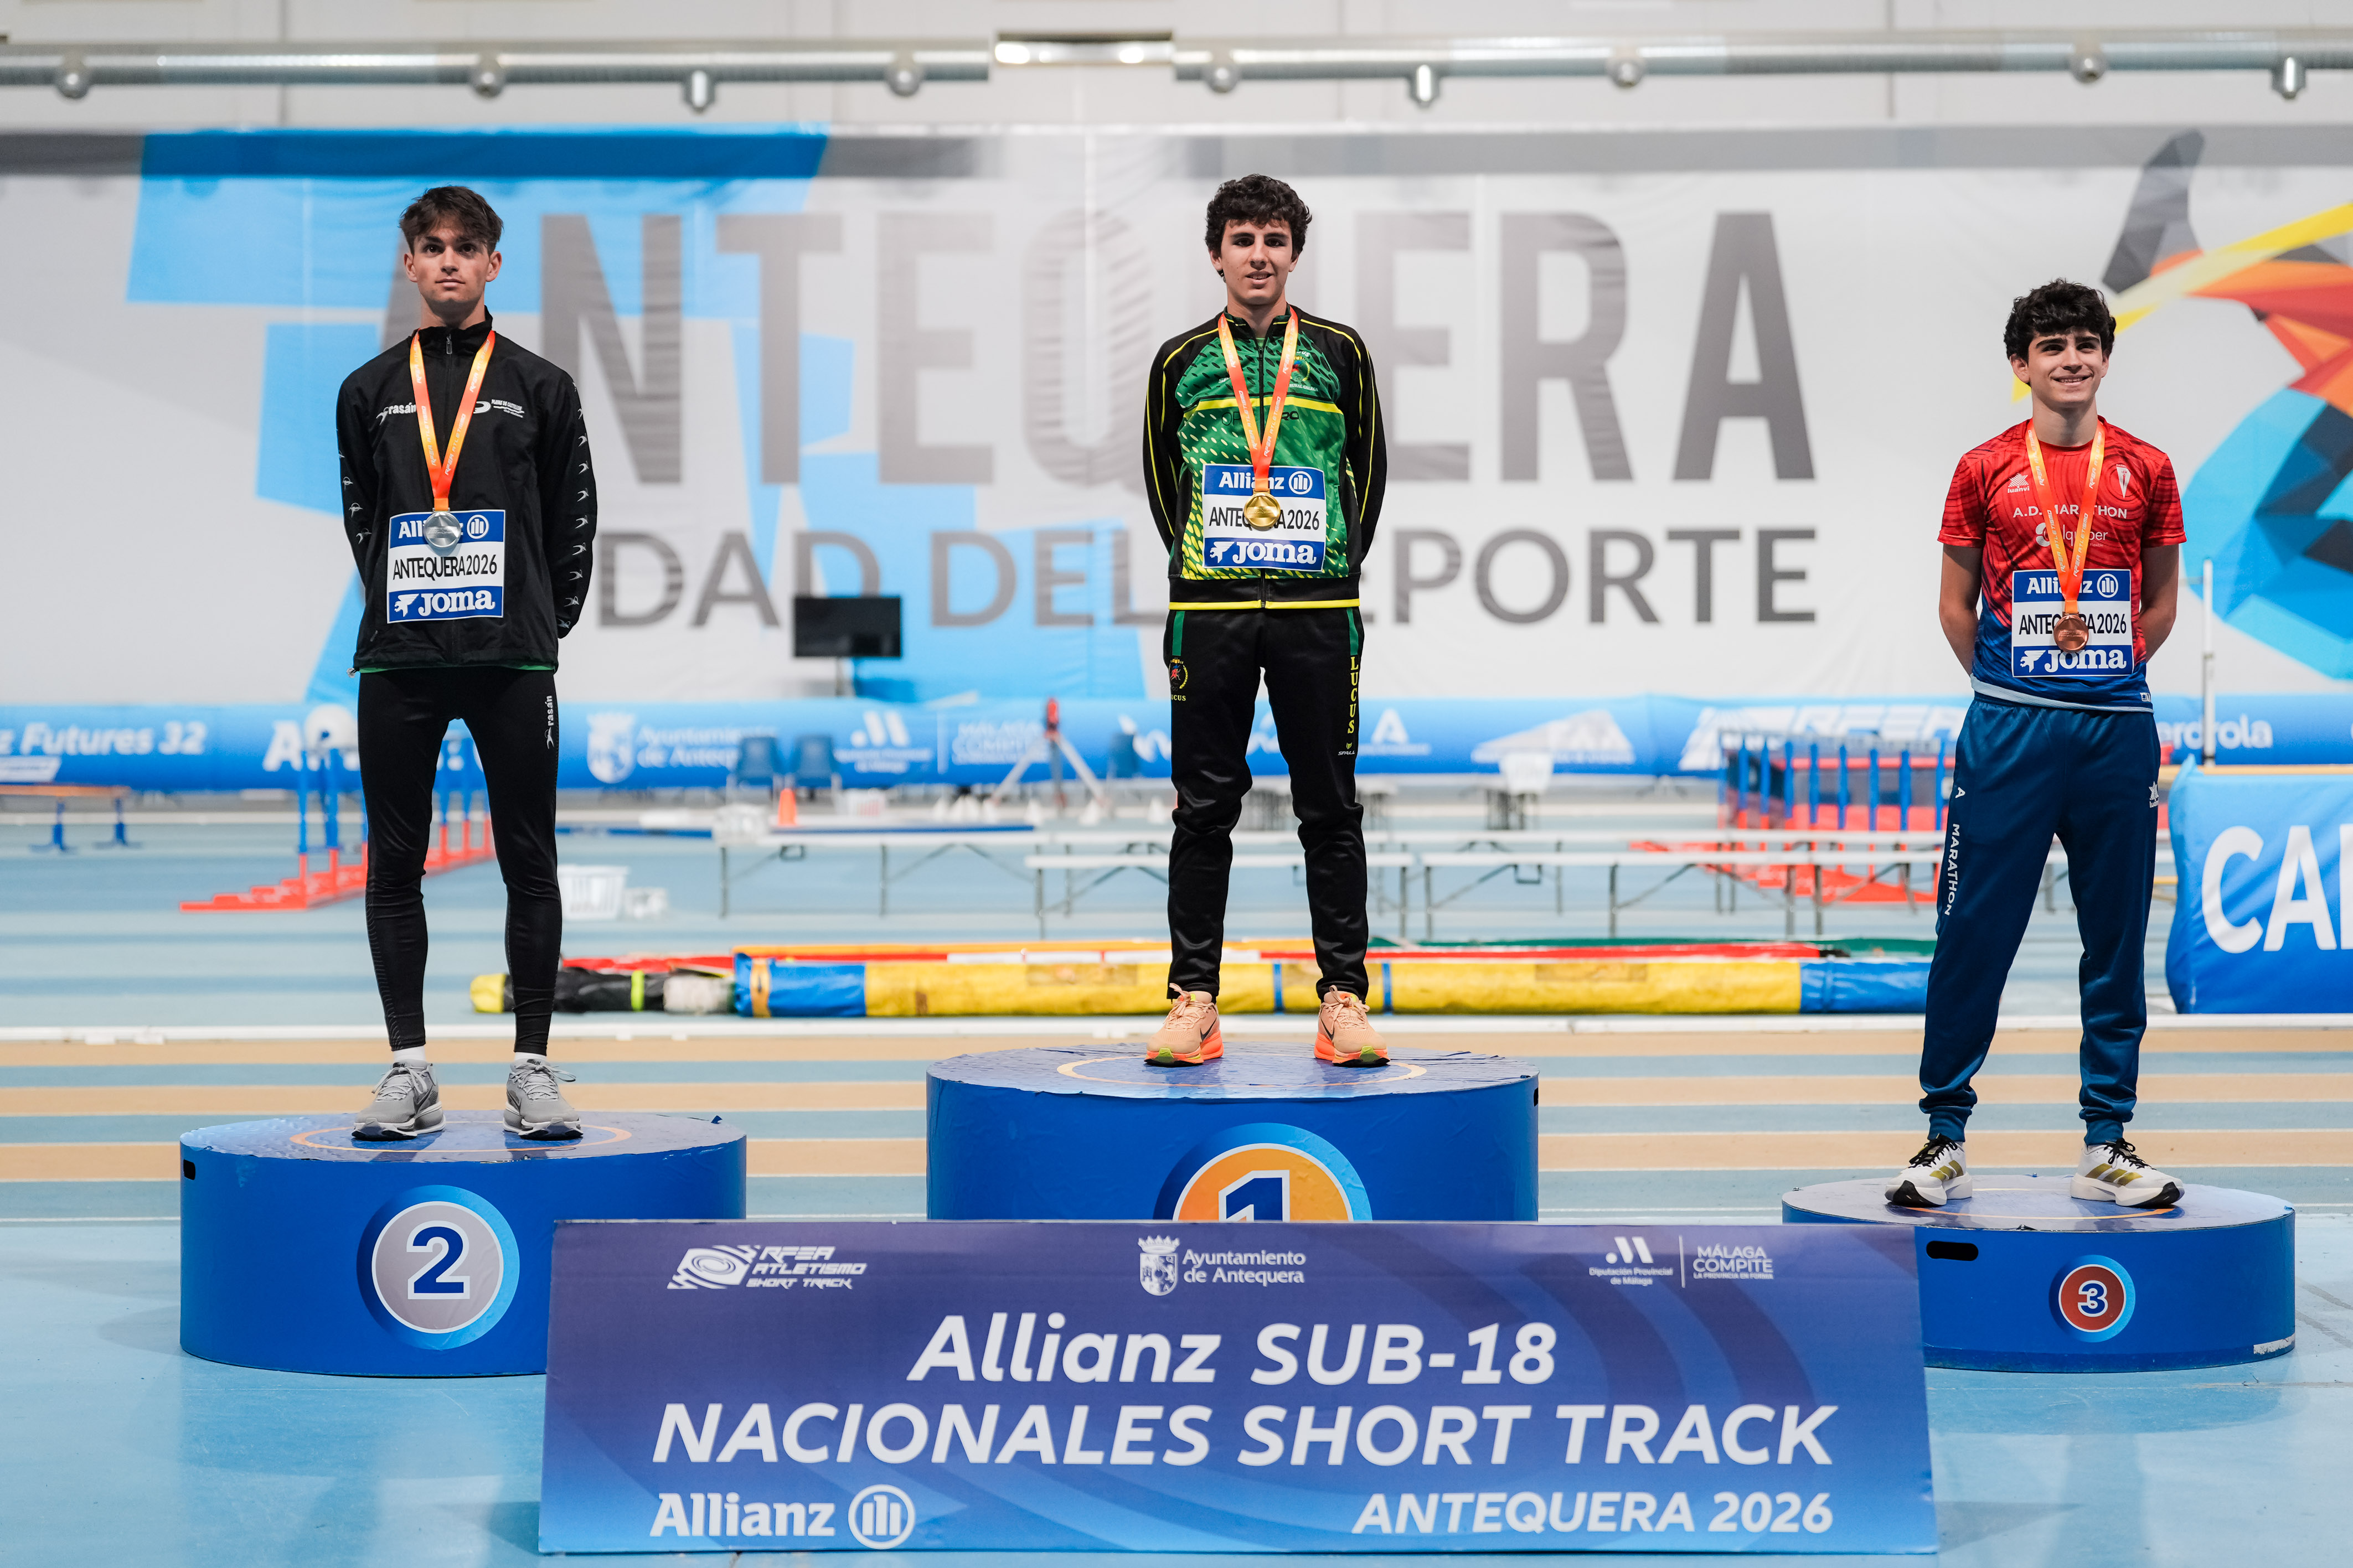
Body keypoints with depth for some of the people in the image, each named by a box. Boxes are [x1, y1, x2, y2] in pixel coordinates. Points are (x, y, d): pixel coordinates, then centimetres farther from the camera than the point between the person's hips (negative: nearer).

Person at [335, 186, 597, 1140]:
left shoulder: (541, 389, 6)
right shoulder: (368, 392, 10)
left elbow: (575, 519, 9)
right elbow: (362, 515, 15)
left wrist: (544, 624, 5)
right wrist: (403, 606, 9)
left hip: (514, 664, -1)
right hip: (397, 665, 2)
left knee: (530, 865, 1)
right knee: (395, 865, 3)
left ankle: (533, 1068, 8)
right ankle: (409, 1070, 11)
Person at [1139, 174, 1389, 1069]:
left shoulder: (1339, 354, 7)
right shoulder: (1180, 361, 8)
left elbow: (1370, 466, 14)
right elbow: (1161, 476, 15)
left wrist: (1338, 562, 10)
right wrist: (1202, 564, 10)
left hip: (1318, 611, 0)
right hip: (1208, 611, 0)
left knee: (1330, 808, 1)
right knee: (1204, 808, 2)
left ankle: (1343, 998, 6)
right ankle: (1193, 1000, 7)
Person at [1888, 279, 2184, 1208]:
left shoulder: (2146, 471, 7)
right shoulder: (1985, 471, 2)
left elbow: (2160, 601, 15)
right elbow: (1956, 605, 8)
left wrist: (2108, 674, 9)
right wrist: (2012, 690, 7)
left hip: (2117, 728, 2)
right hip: (2008, 734, -2)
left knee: (2116, 939, 6)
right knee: (1974, 933, -2)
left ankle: (2106, 1146, 14)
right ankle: (1945, 1139, 6)